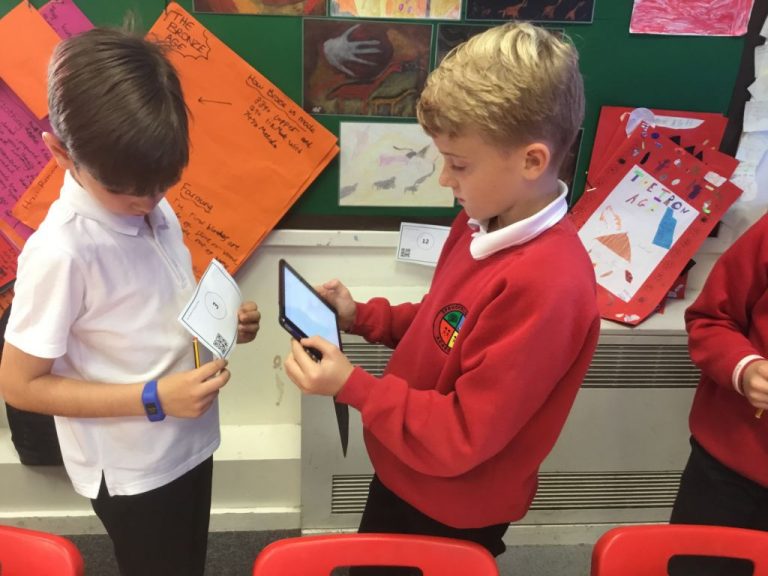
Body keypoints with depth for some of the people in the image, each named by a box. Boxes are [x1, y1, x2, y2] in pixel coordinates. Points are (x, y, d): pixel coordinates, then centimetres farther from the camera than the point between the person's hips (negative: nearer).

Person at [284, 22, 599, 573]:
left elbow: (460, 436, -28)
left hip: (452, 515, -7)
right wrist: (364, 316, -4)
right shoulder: (483, 225, -7)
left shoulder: (545, 285, -35)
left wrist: (352, 385, -26)